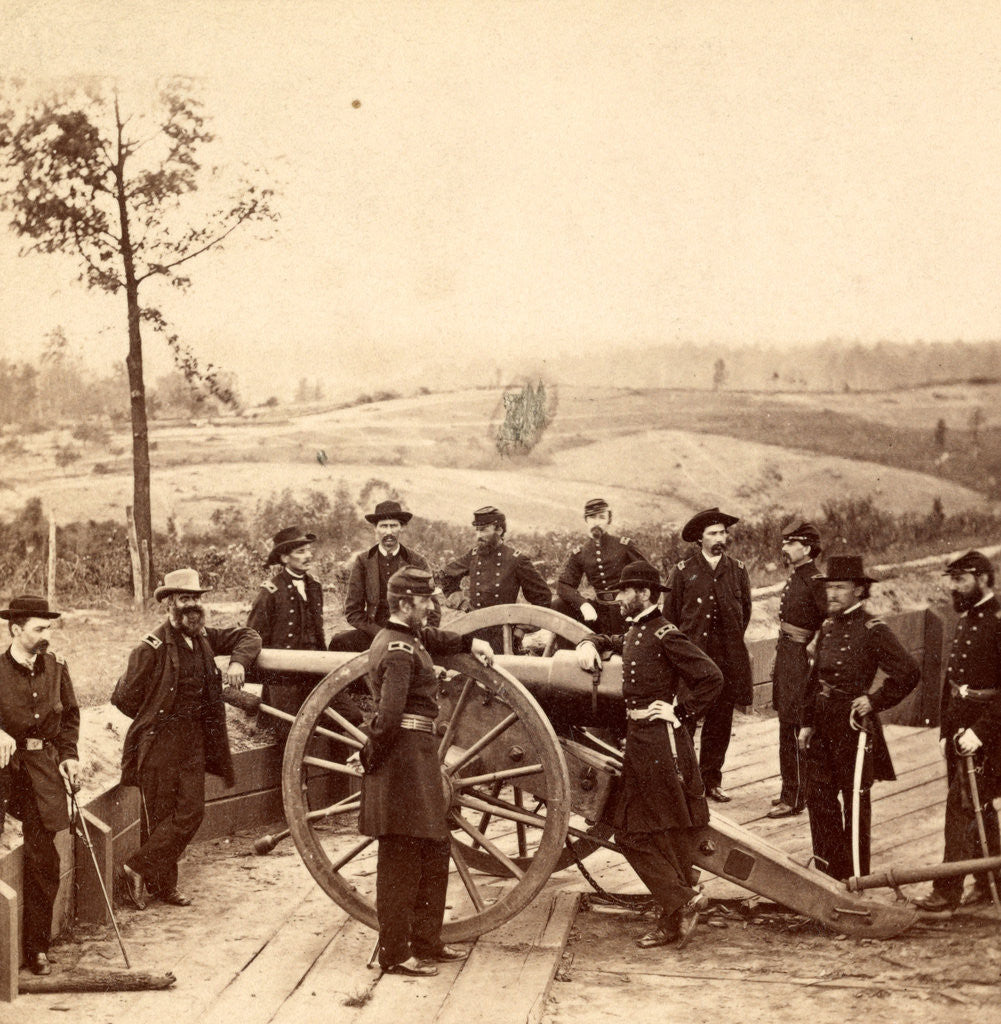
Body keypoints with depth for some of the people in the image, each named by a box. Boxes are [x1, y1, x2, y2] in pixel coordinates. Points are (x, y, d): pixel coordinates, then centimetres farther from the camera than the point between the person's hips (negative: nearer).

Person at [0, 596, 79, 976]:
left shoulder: (55, 667, 7)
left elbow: (70, 715, 19)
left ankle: (37, 946, 15)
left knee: (42, 858, 4)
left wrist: (68, 756, 9)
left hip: (43, 764, 4)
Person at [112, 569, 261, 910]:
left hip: (194, 740, 7)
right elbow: (124, 698, -12)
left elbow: (248, 636, 19)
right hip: (159, 742, -7)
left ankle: (140, 868, 15)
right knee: (159, 816, 0)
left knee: (191, 811, 4)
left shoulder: (204, 638, 5)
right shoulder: (153, 647, -15)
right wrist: (156, 719, 2)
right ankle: (161, 883, 14)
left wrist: (238, 661, -2)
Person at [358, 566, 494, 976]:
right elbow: (389, 715, -26)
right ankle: (394, 953, 4)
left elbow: (431, 638, 37)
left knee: (434, 853, 17)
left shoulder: (409, 637, 13)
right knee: (401, 859, -3)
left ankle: (426, 941, 26)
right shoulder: (400, 650, -18)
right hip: (406, 754, -11)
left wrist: (469, 642, 25)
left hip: (417, 757, 11)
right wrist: (374, 755, -14)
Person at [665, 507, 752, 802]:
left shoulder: (737, 570, 9)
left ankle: (712, 780, 16)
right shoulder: (683, 571, 1)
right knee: (684, 721, -6)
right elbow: (670, 613, 6)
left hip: (727, 659, 3)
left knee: (720, 722, 6)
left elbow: (745, 609, 19)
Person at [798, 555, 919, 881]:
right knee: (818, 796, 12)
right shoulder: (828, 628, 10)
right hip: (823, 725, 7)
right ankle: (828, 866, 25)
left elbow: (909, 672, -20)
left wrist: (875, 701, -15)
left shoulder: (873, 630, -13)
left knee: (855, 801, 3)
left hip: (854, 725, -7)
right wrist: (807, 722, 13)